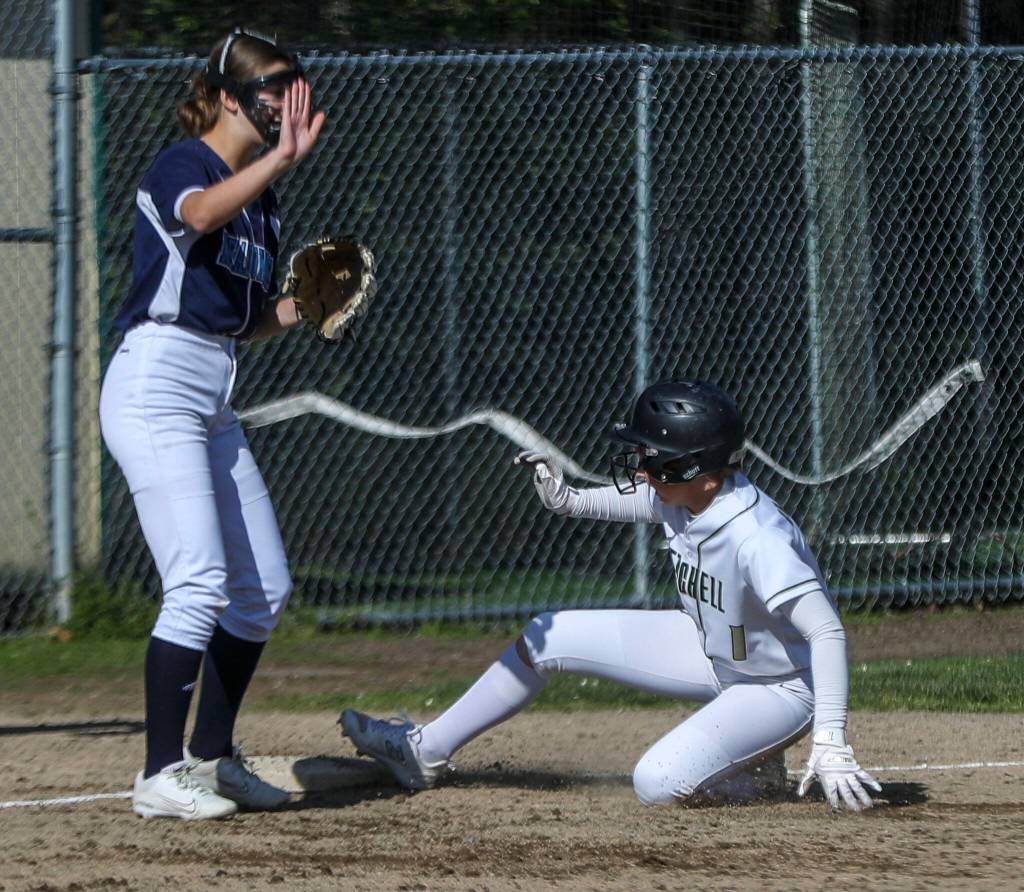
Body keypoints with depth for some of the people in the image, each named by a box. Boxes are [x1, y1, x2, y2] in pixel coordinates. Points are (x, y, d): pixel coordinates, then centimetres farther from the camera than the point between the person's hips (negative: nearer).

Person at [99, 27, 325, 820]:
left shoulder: (261, 198, 17)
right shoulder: (182, 166, -8)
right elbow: (201, 214, -33)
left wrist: (291, 311, 2)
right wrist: (278, 160, -47)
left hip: (214, 403, 9)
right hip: (156, 384, -9)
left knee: (265, 590, 9)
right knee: (200, 584, -18)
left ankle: (210, 757, 22)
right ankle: (160, 777, -16)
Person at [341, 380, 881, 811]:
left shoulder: (755, 538, -37)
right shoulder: (679, 494, -13)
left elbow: (827, 631, -41)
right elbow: (638, 500, 14)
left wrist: (829, 741, -47)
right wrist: (568, 500, -3)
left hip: (782, 687, -8)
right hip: (711, 652, 8)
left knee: (657, 785, -28)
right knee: (548, 638, 5)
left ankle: (756, 775, 2)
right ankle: (424, 752, 18)